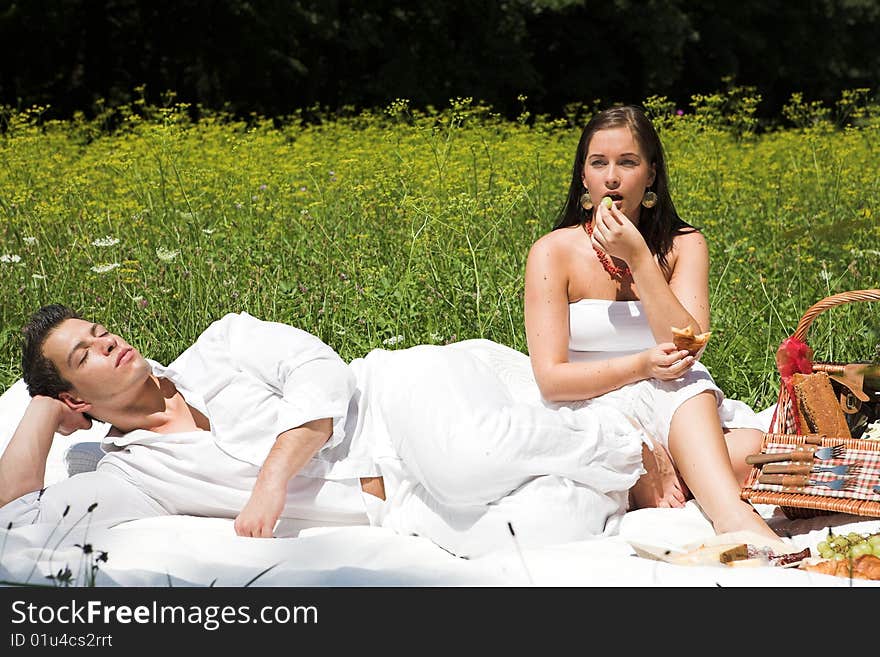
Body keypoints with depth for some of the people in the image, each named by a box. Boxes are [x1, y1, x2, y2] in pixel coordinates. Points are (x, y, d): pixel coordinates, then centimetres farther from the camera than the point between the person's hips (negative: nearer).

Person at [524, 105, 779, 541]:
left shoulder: (683, 245, 2)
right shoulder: (553, 252, -5)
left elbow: (689, 351, -13)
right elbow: (551, 380, -12)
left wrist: (638, 258, -19)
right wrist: (641, 366, -26)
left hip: (685, 413, 3)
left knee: (755, 448, -29)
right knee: (674, 389, -35)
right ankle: (728, 515, -41)